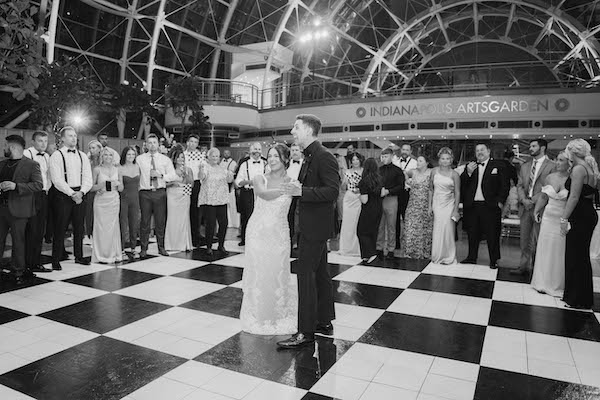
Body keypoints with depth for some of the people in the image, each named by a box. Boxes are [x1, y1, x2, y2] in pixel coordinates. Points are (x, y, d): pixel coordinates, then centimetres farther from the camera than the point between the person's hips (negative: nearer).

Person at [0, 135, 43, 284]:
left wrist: (16, 186, -21)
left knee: (18, 242, 1)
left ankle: (19, 273, 13)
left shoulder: (31, 164, -3)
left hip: (17, 209, -6)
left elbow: (39, 185, -12)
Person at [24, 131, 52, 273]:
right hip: (32, 196, -7)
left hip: (43, 195, 7)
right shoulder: (27, 154, -7)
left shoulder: (46, 156, 15)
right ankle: (30, 264, 4)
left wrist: (48, 188, 12)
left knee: (40, 231, 10)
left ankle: (37, 262, 18)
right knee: (31, 231, -4)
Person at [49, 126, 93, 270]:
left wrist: (81, 192, -10)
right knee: (60, 229, 0)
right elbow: (57, 180, -13)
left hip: (79, 195, 5)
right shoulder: (57, 155, -4)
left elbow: (88, 178, 5)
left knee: (79, 228, 11)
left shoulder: (82, 156, 10)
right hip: (62, 195, -5)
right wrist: (72, 193, -16)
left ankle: (79, 256, 23)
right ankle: (56, 260, 9)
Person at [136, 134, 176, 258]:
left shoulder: (165, 159, 8)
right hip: (145, 193, -1)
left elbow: (173, 175, 2)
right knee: (145, 221, 1)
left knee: (160, 221, 5)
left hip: (160, 193, 1)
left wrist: (160, 175, -12)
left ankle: (161, 247, 16)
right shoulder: (140, 159, 7)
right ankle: (144, 249, 11)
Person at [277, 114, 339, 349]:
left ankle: (306, 332, 2)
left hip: (316, 226, -10)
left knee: (305, 274, -7)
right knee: (319, 272, 16)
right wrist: (295, 188, 8)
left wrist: (301, 191, -27)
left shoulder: (323, 157, -16)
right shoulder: (310, 158, 14)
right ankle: (325, 322, 29)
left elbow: (332, 191, -23)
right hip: (311, 225, 10)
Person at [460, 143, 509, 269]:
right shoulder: (470, 166, 11)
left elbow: (504, 186, 0)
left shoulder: (497, 166, 2)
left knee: (492, 234, 3)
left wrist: (500, 201, -8)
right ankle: (472, 257, 25)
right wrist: (468, 172, -13)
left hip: (490, 206, -3)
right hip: (472, 206, 3)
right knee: (472, 234, 12)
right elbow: (461, 185, 1)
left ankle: (494, 260, 15)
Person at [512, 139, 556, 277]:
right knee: (525, 240, 8)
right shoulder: (524, 166, 16)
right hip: (525, 207, 5)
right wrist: (524, 200, -5)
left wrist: (533, 200, -14)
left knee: (537, 241, -2)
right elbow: (519, 186, 13)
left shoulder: (552, 166, -3)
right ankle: (524, 267, 15)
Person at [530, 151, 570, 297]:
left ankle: (559, 285, 20)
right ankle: (544, 282, 22)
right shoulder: (550, 177, 5)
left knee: (560, 252, 5)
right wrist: (536, 211, 7)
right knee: (546, 250, 9)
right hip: (548, 217, 4)